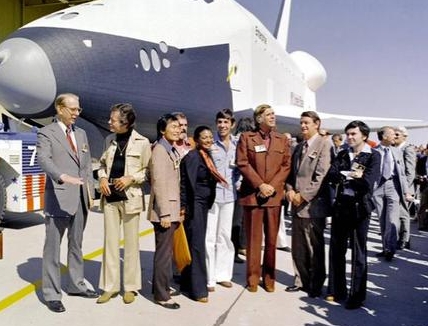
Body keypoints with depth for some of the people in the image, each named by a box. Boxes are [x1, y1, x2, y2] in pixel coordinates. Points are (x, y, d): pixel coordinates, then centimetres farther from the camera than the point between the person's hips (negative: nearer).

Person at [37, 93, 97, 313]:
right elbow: (44, 159, -22)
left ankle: (76, 285, 29)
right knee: (53, 247, 1)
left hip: (81, 198, 7)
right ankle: (51, 294, 10)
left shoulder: (81, 133, 16)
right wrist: (63, 177, -39)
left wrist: (90, 191, 10)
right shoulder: (46, 133, -5)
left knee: (76, 245, 16)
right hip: (59, 198, -6)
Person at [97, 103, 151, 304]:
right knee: (110, 242, 8)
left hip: (130, 197, -4)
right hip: (110, 197, 4)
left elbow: (148, 171, 0)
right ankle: (110, 286, 18)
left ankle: (130, 287, 18)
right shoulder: (109, 140, 9)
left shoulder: (142, 142, -5)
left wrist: (131, 178, -14)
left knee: (131, 244, 5)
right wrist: (102, 178, -1)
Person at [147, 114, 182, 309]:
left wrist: (176, 211, 15)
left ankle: (162, 286, 31)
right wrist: (165, 213, -22)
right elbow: (159, 184, -19)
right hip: (164, 211, -9)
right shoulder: (160, 150, -13)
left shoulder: (173, 151, 15)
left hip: (172, 210, 9)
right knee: (164, 252, -3)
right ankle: (161, 295, 6)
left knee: (166, 250, 18)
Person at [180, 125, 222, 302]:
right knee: (196, 244, -5)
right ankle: (198, 289, 2)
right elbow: (186, 184, -16)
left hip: (204, 205, 8)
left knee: (198, 243, 13)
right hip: (194, 205, -8)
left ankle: (188, 283, 24)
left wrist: (207, 204, 12)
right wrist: (184, 207, -18)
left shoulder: (207, 157, 13)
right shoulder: (192, 157, -12)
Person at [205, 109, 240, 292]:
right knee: (209, 236, -2)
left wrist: (238, 182, 1)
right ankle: (208, 278, 7)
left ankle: (223, 274, 24)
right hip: (210, 193, -4)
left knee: (225, 235, 12)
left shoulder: (237, 144, 6)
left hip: (229, 194, 4)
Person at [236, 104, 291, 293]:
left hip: (274, 195, 2)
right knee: (253, 238, 3)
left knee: (272, 238, 6)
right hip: (252, 194, -2)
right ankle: (253, 277, 14)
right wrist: (260, 185, -12)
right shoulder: (246, 137, 4)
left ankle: (269, 277, 18)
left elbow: (286, 165, 6)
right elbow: (242, 163, -4)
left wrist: (272, 186, -8)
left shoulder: (282, 140, 12)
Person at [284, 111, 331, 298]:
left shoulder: (324, 144, -6)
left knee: (315, 248, 3)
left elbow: (321, 175, -14)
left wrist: (303, 195, -15)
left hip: (313, 204, -7)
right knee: (298, 247, 12)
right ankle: (301, 281, 25)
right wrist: (290, 190, 0)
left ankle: (316, 285, 17)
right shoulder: (299, 147, 17)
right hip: (297, 204, 7)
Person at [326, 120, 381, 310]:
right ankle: (336, 290, 23)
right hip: (340, 205, 5)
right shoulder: (342, 155, 11)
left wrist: (343, 177, -6)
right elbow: (330, 175, -3)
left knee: (358, 252, 4)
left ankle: (357, 296, 15)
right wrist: (351, 175, -14)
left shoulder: (373, 156, -4)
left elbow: (367, 182, -17)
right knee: (337, 249, 10)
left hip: (359, 207, -5)